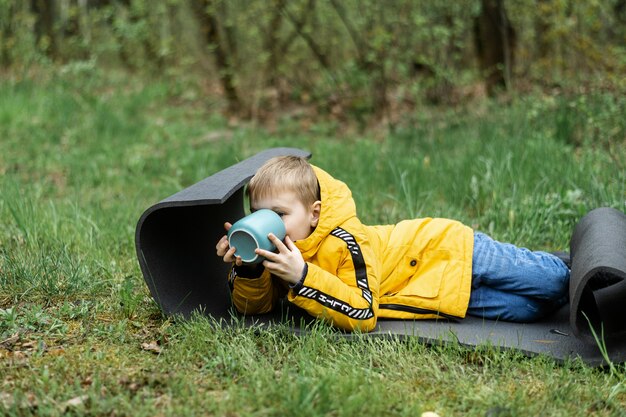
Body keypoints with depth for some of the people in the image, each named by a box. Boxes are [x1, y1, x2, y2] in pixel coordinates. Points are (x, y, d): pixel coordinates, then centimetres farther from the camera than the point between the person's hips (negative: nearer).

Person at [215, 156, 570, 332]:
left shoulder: (342, 244, -31)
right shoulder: (287, 249, -8)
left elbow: (363, 315, -36)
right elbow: (255, 305, -3)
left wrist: (302, 277, -43)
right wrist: (247, 269, -25)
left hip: (453, 254, -6)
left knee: (555, 283, -5)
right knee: (533, 310, 9)